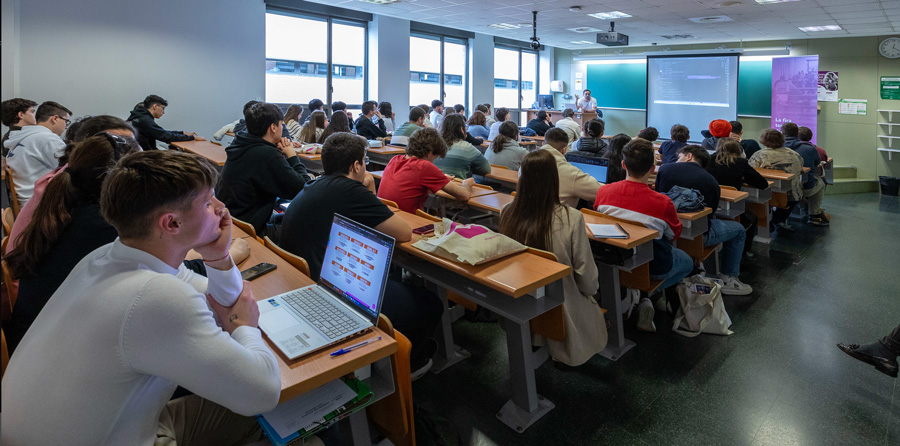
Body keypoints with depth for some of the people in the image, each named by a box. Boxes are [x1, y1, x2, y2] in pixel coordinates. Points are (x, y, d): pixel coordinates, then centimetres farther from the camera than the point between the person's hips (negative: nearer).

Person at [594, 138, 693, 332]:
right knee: (687, 262, 28)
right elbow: (674, 235, -4)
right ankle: (644, 296, 8)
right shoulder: (663, 203, -23)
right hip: (651, 266, -4)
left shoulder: (603, 192, -15)